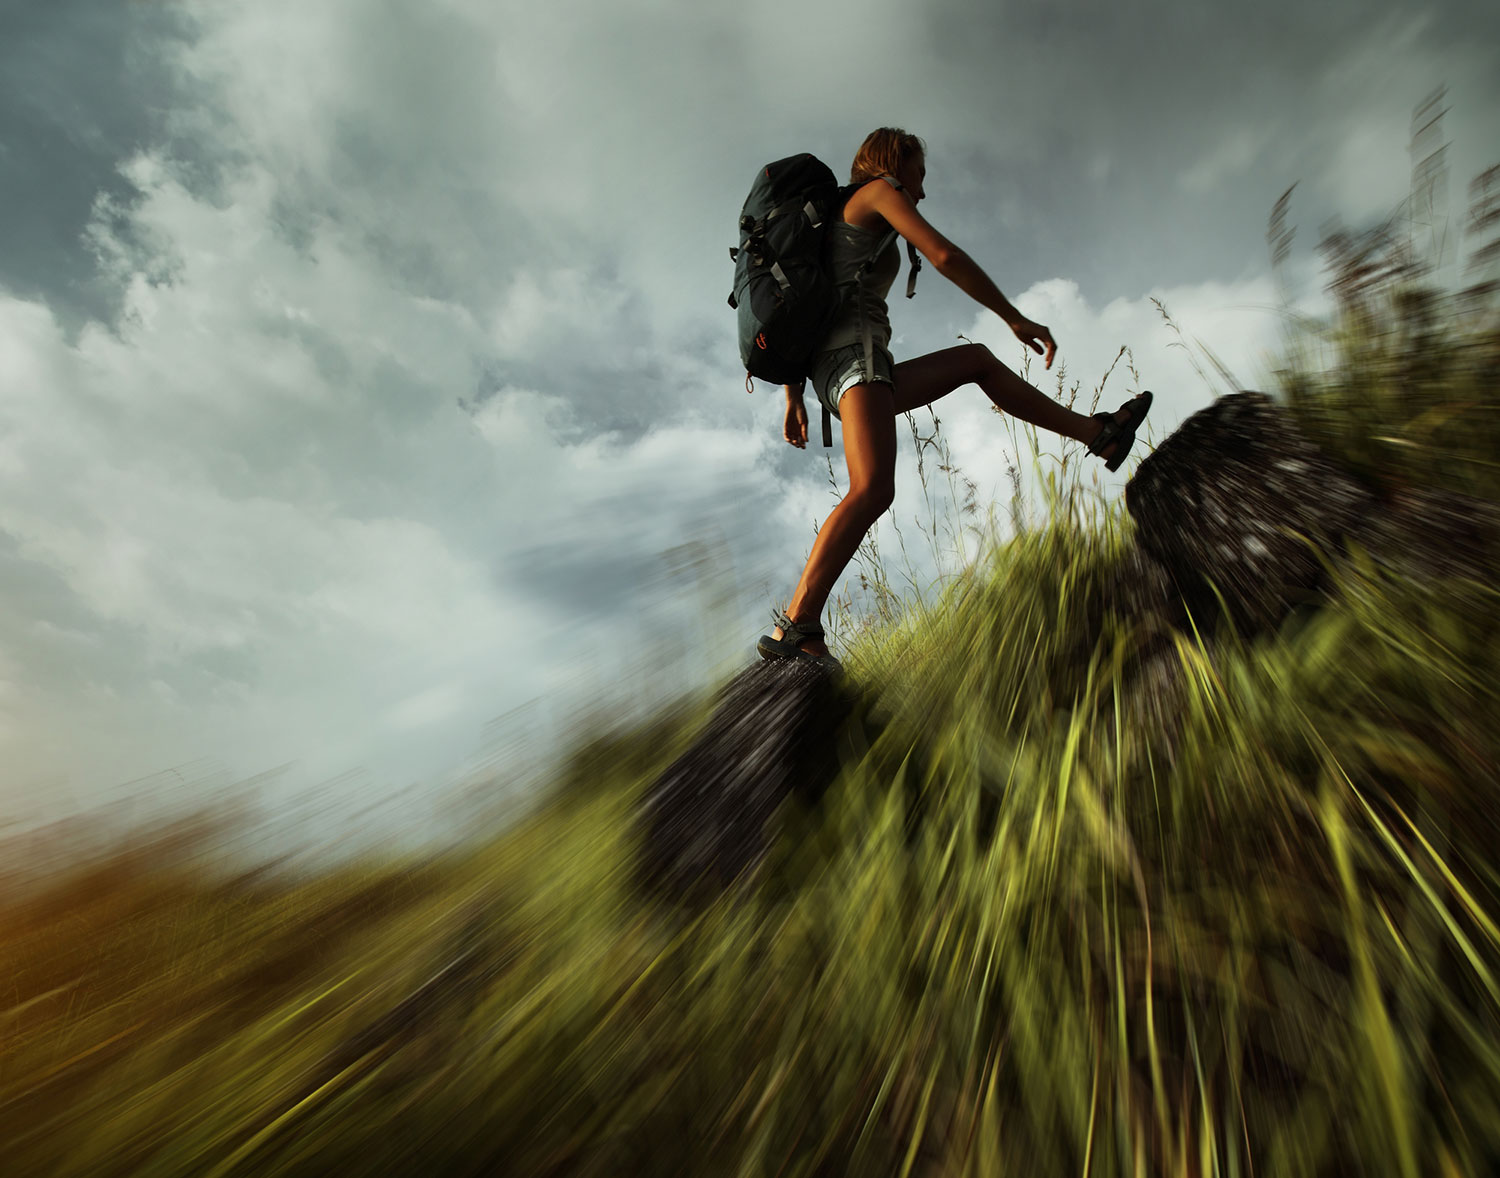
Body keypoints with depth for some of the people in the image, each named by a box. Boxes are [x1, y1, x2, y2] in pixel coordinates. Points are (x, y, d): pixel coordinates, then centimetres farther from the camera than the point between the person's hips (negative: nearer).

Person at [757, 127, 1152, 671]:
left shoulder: (838, 225, 34)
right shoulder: (879, 190, 10)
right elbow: (943, 255, -5)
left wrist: (794, 401, 24)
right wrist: (1016, 318, -1)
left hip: (830, 372, 10)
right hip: (855, 348, -10)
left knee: (976, 359, 23)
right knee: (873, 490, -29)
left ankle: (1097, 432, 25)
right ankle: (795, 629, -39)